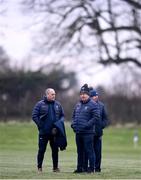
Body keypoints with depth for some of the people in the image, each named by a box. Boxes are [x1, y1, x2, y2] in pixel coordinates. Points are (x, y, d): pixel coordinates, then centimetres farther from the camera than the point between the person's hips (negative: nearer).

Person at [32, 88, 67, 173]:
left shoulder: (58, 105, 8)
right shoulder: (40, 104, -3)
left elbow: (62, 115, 14)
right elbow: (34, 116, -5)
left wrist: (60, 123, -4)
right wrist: (40, 125, -12)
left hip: (55, 132, 3)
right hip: (43, 132, -3)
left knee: (55, 150, 7)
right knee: (42, 150, 2)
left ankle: (55, 167, 14)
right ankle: (39, 167, 10)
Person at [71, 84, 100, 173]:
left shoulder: (93, 105, -7)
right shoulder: (78, 105, 17)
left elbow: (96, 117, -14)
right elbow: (74, 115, 27)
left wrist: (86, 125, -19)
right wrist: (73, 123, 8)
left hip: (88, 132, -7)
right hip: (78, 132, 7)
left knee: (89, 151, -6)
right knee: (80, 151, 13)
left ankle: (92, 168, -2)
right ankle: (80, 167, 21)